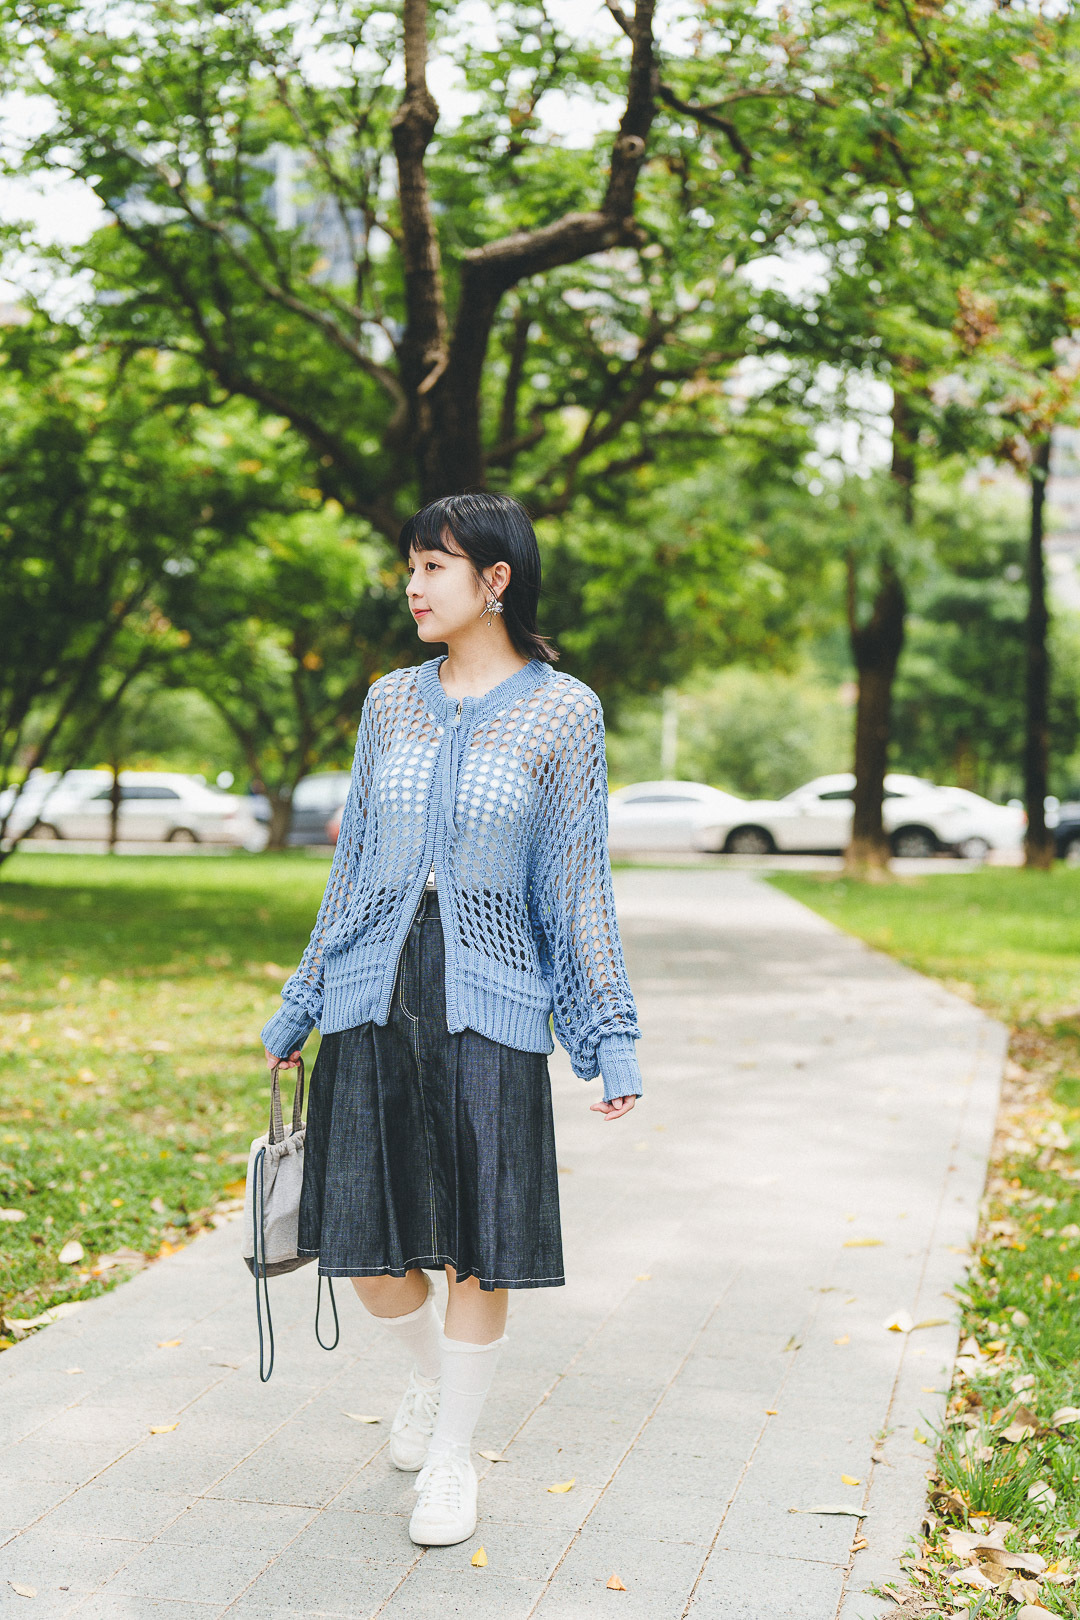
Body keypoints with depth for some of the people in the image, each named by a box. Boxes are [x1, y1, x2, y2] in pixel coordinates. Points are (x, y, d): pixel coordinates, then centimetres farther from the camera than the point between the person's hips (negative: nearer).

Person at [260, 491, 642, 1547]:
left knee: (480, 1247, 1)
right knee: (365, 1237, 6)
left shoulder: (563, 711, -1)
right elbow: (353, 864, 14)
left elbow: (579, 885, 1)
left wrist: (612, 1041, -1)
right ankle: (430, 1374, 38)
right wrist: (298, 1010, 16)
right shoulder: (392, 701, 8)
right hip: (375, 996, 3)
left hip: (489, 1005, -3)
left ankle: (452, 1455, 23)